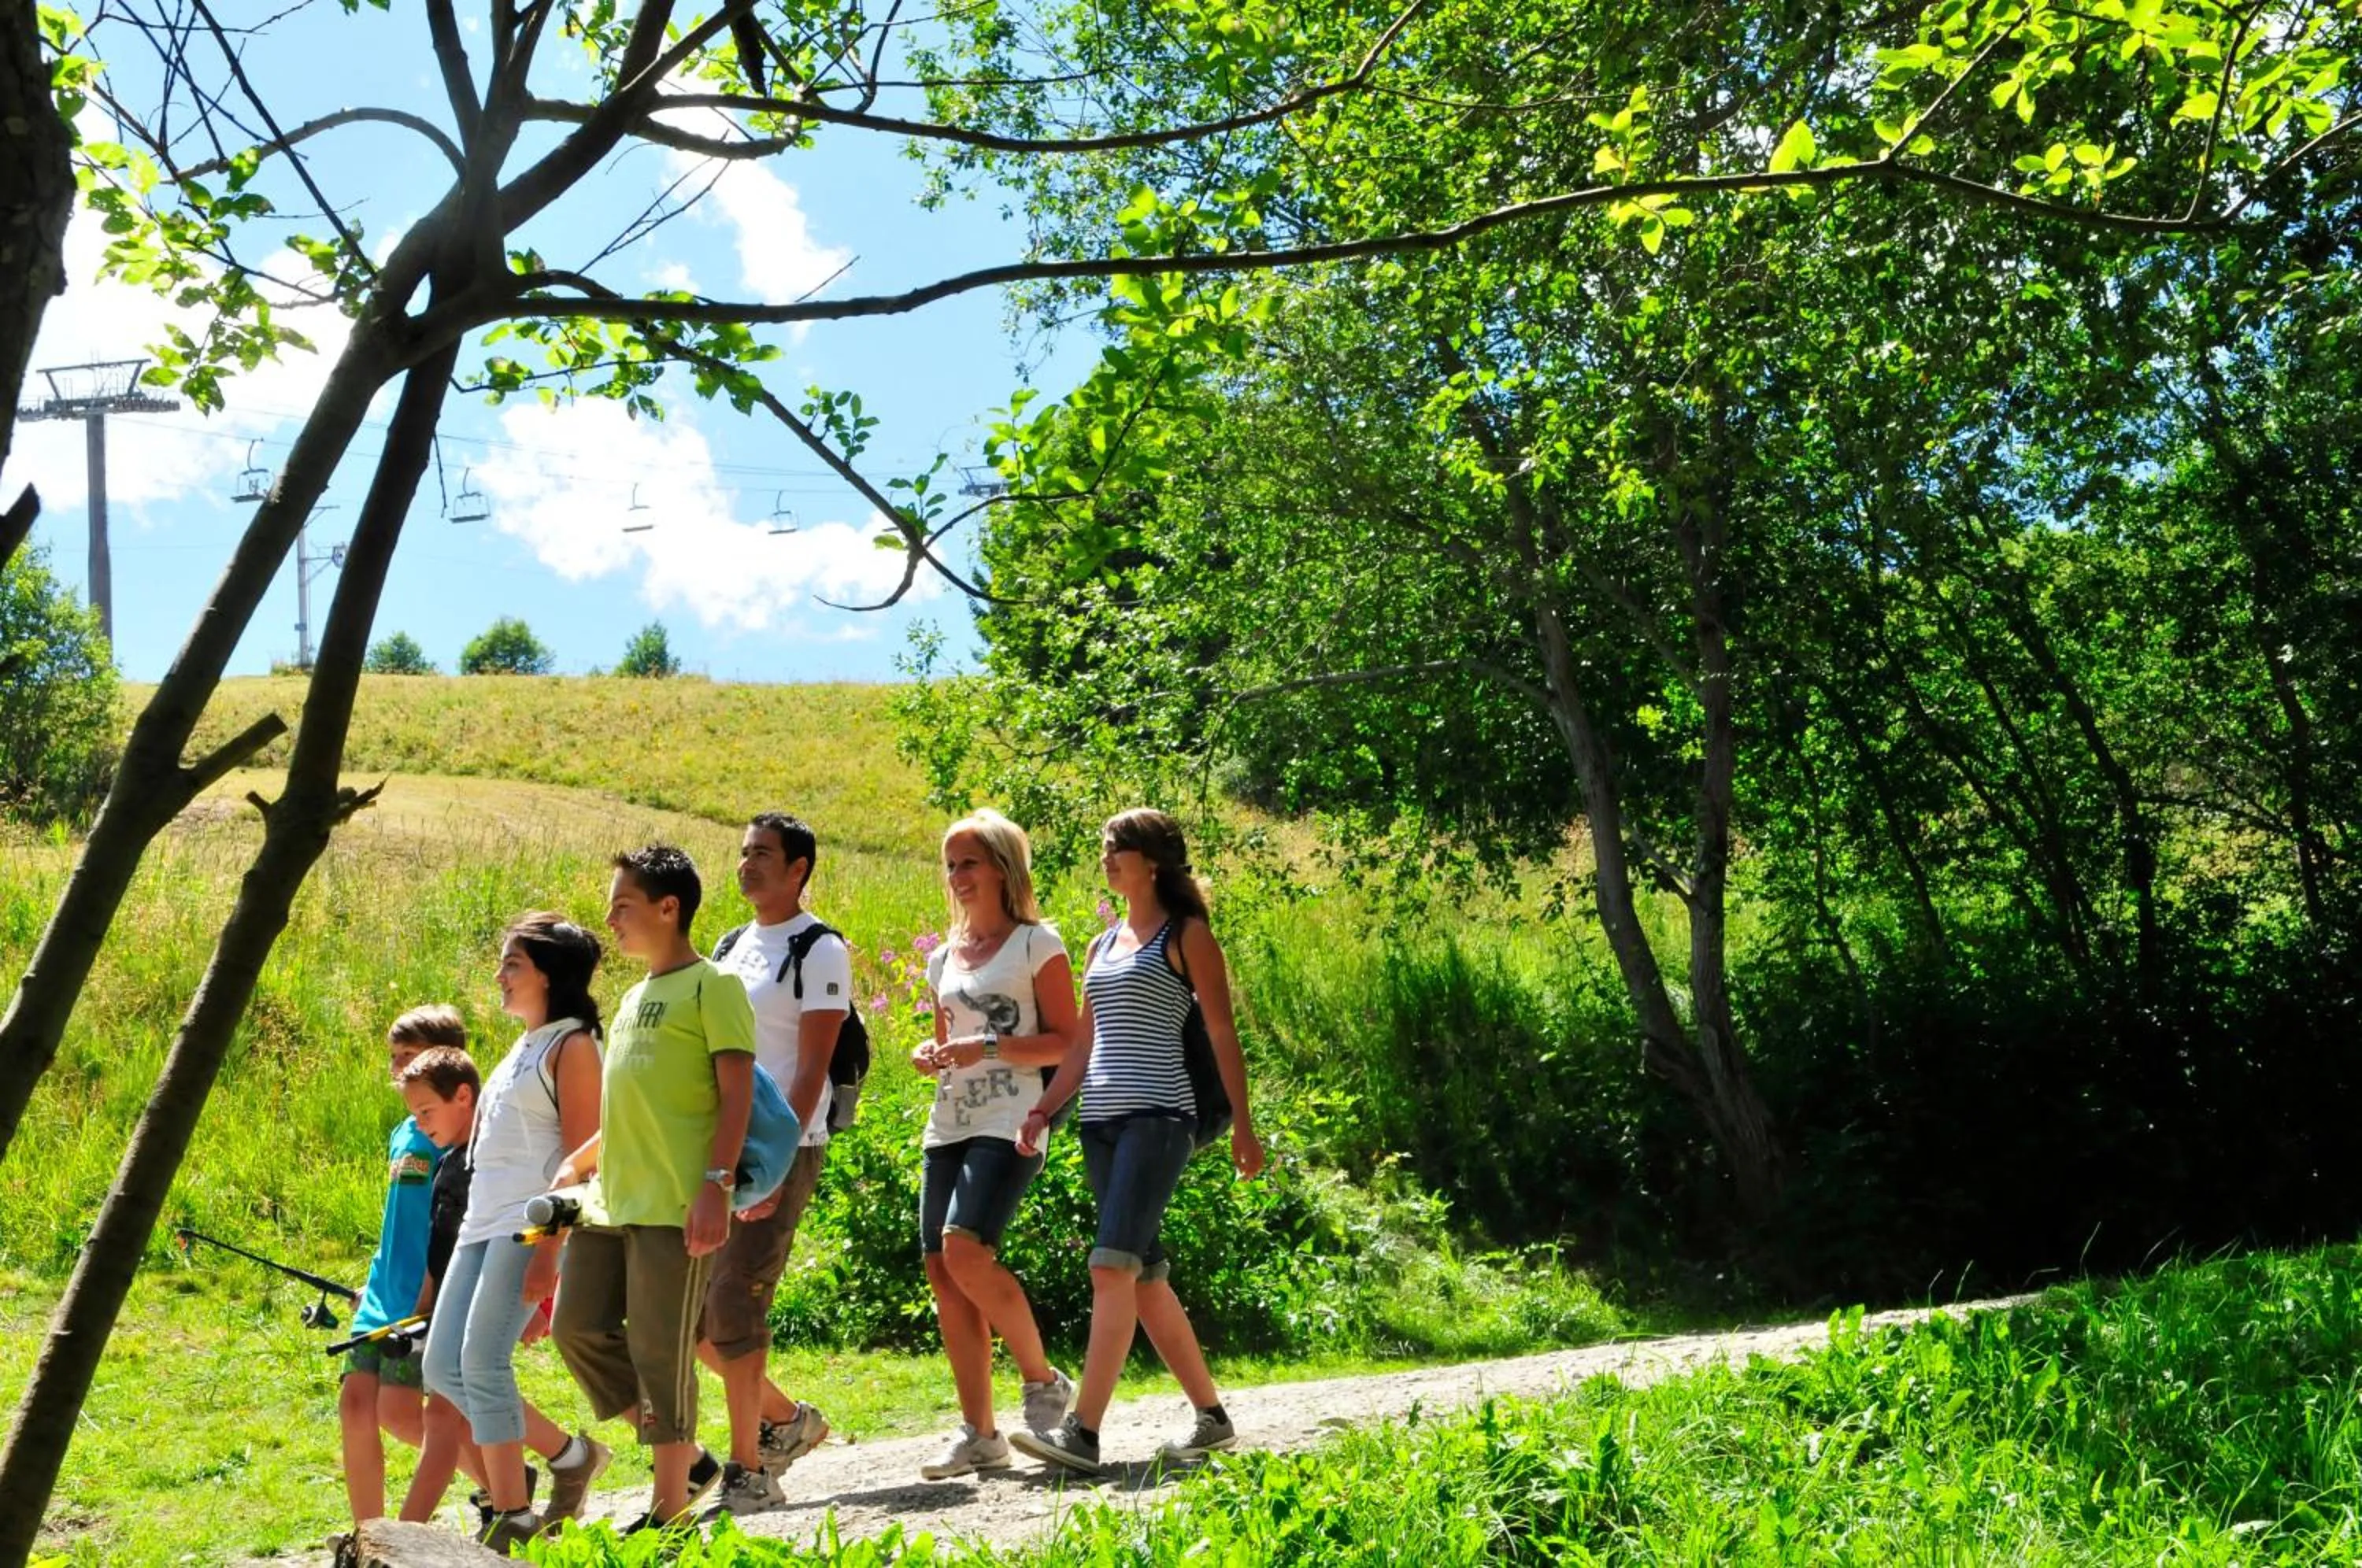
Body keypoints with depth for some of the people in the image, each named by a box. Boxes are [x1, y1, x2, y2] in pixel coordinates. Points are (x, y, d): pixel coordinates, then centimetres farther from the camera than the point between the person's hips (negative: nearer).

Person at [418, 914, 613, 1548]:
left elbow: (582, 1160, -13)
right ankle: (568, 1453, 17)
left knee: (482, 1361, -15)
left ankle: (510, 1516, -5)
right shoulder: (523, 1048, 22)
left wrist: (549, 1251, -20)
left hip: (531, 1225, -9)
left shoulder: (571, 1046, -5)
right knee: (443, 1367, 4)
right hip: (482, 1222, 9)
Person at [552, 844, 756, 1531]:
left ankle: (668, 1506, 8)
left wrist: (716, 1184, -21)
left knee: (660, 1351, -5)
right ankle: (686, 1458, 19)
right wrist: (576, 1163, 24)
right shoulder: (635, 999, 20)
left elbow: (736, 1094, -13)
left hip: (675, 1207, -9)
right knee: (578, 1327, 6)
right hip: (609, 1201, 9)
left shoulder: (710, 987, -6)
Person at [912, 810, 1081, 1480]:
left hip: (1008, 1122, -7)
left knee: (966, 1249, -23)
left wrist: (991, 1047, -17)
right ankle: (979, 1433, 6)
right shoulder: (943, 958, 19)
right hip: (949, 1123, 7)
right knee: (941, 1268, 0)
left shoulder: (1037, 943, -1)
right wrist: (929, 1056, 6)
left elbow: (1067, 1042, -5)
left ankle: (1043, 1379, -2)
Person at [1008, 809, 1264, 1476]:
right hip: (1101, 1119, 8)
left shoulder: (1187, 935, 1)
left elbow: (1222, 1033, -3)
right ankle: (1213, 1418, 19)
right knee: (1144, 1275, 8)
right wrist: (1043, 1109, 8)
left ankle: (1082, 1432, -21)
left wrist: (1242, 1124, -9)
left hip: (1158, 1115, -8)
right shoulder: (1103, 946, 20)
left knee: (1113, 1266, -17)